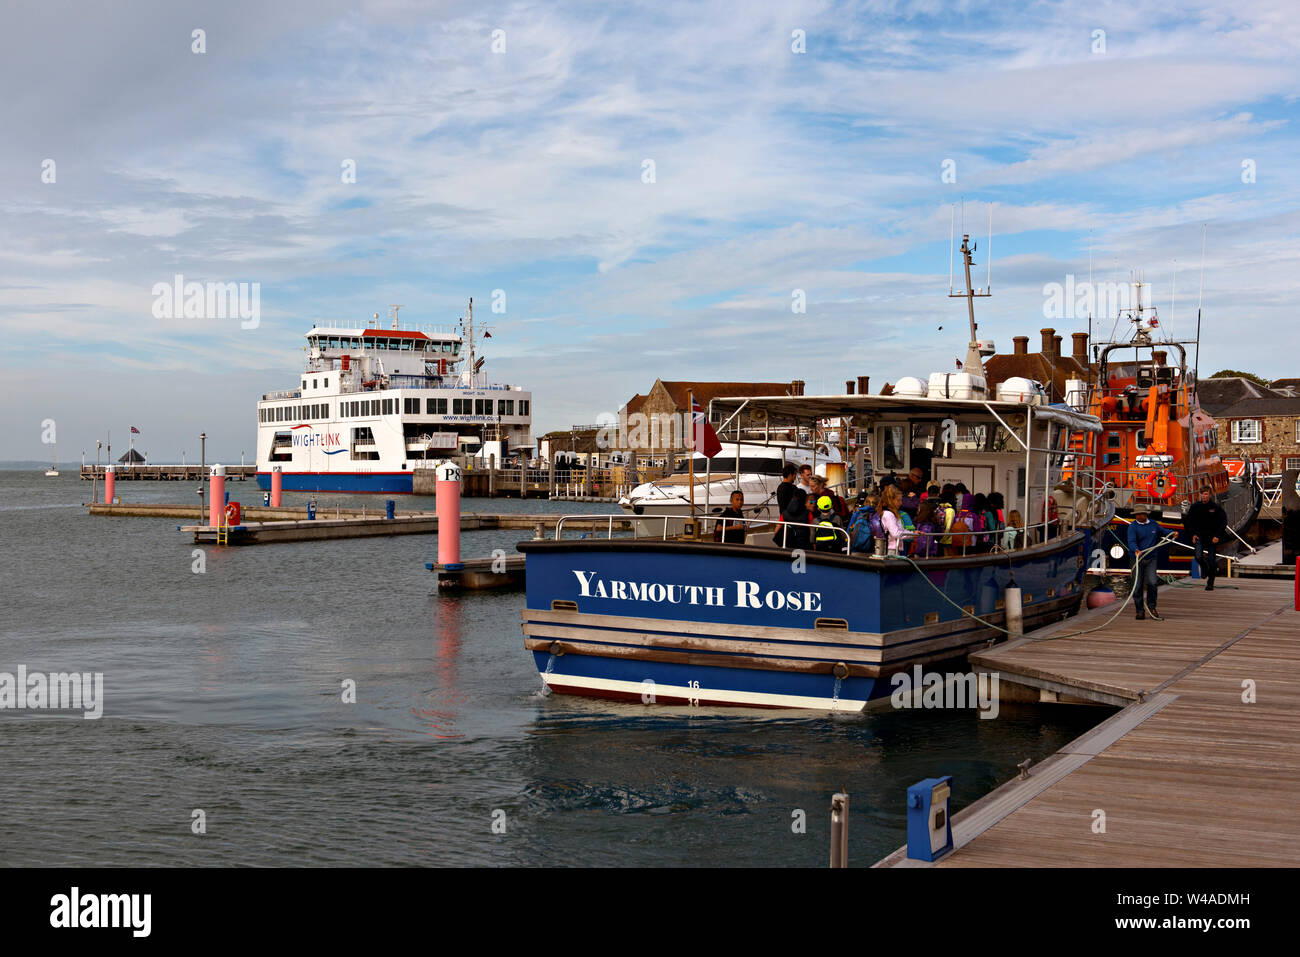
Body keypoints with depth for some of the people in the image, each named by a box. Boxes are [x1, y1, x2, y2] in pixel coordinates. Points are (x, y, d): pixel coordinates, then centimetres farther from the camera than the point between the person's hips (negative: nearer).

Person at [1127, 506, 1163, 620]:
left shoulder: (1153, 524, 11)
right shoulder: (1133, 526, -3)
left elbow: (1162, 531, 33)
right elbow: (1131, 541, -18)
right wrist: (1136, 550, -37)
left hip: (1151, 559, 2)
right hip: (1138, 560, -2)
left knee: (1152, 582, -15)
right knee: (1137, 586, 1)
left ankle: (1151, 606, 4)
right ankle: (1140, 610, 12)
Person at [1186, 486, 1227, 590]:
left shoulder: (1216, 507, -3)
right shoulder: (1195, 507, 3)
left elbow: (1223, 522, -2)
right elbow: (1188, 520, 13)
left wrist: (1217, 536, -11)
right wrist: (1193, 534, 3)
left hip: (1212, 537, -1)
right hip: (1199, 535, 1)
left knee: (1212, 560, -1)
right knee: (1199, 557, -19)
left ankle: (1210, 583, 12)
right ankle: (1204, 568, 15)